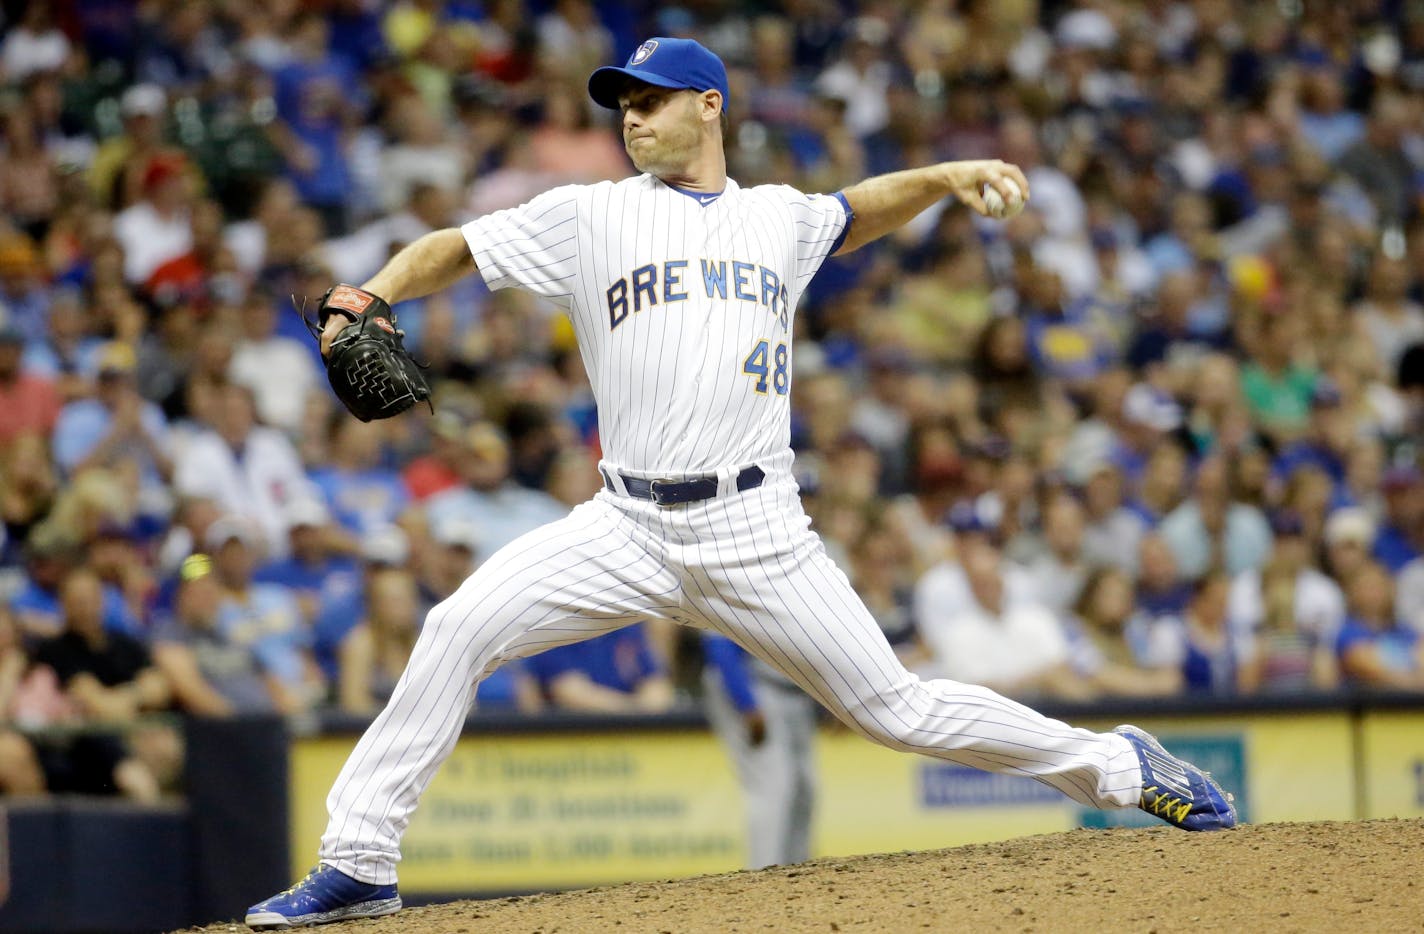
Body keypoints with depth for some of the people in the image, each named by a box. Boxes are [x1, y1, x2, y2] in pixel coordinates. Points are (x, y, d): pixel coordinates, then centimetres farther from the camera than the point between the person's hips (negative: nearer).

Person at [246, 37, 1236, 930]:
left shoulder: (779, 219, 13)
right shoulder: (590, 217, 7)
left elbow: (859, 211, 32)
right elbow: (452, 250, 4)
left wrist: (946, 176, 15)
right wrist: (374, 295, -15)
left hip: (756, 535, 0)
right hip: (628, 528, 0)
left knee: (895, 709, 0)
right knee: (458, 630, -17)